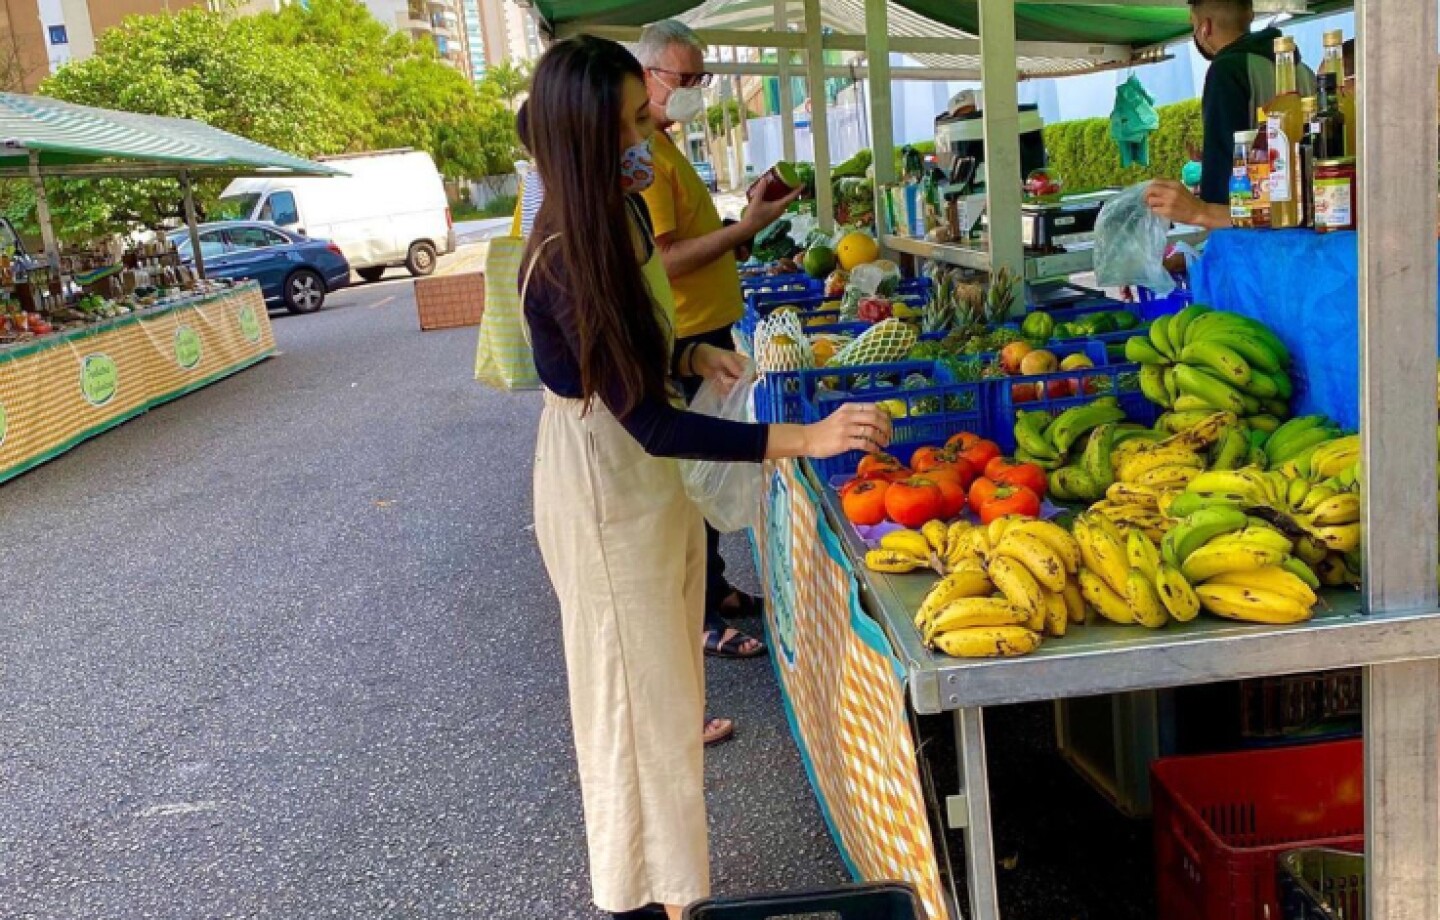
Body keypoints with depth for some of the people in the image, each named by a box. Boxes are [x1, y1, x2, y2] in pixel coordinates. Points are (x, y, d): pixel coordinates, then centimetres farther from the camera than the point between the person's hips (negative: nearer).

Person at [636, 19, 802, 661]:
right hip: (683, 344, -10)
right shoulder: (642, 156, -19)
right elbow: (661, 261, -25)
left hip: (707, 333, 10)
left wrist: (745, 222, 8)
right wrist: (746, 228, -22)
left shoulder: (662, 147, 15)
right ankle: (696, 621, 9)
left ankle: (711, 588, 33)